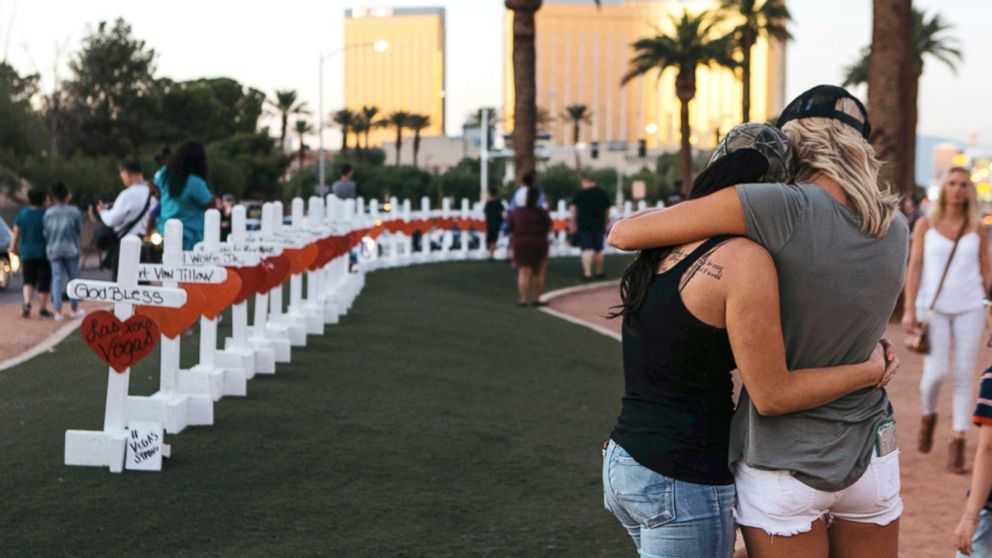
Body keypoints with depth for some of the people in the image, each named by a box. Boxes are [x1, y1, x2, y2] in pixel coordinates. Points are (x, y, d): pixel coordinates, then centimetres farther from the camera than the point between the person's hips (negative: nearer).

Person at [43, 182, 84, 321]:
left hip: (53, 249, 2)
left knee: (57, 279, 1)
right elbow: (79, 230, 0)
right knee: (73, 278, 10)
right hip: (70, 248, -2)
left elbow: (46, 232, 4)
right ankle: (74, 308, 16)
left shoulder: (48, 213, 1)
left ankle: (58, 311, -6)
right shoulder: (73, 211, -6)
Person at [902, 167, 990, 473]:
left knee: (963, 376, -1)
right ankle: (928, 416, 24)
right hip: (933, 307, -1)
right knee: (935, 373, -8)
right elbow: (914, 267, 1)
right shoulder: (925, 224, 2)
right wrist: (909, 309, -6)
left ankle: (957, 444, 6)